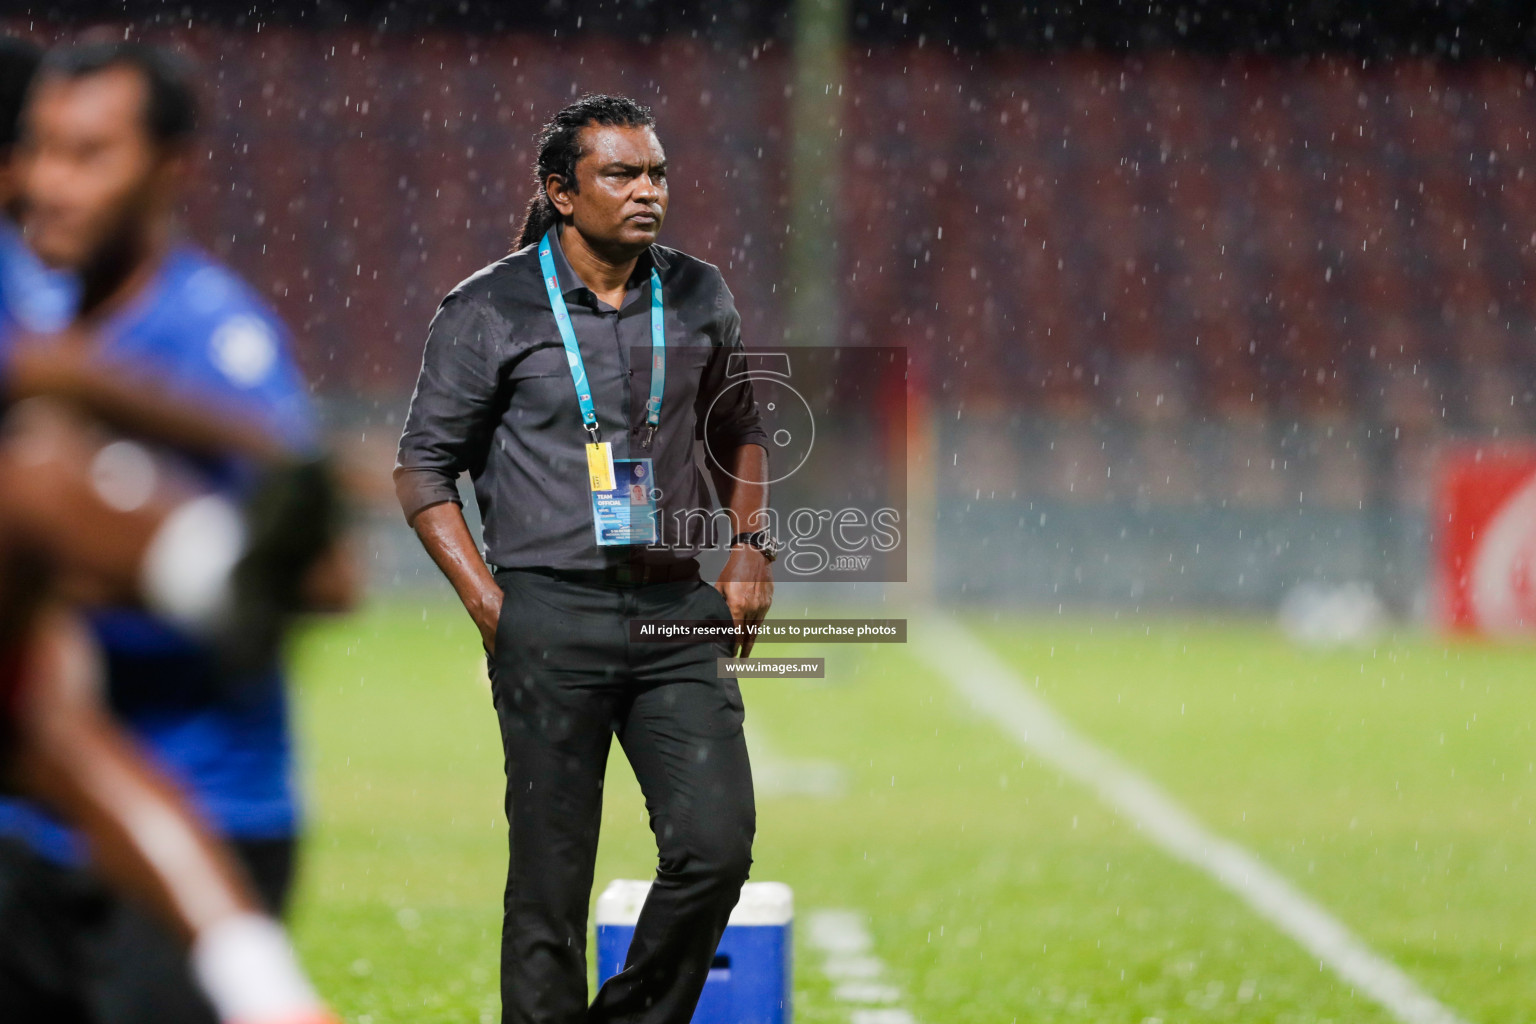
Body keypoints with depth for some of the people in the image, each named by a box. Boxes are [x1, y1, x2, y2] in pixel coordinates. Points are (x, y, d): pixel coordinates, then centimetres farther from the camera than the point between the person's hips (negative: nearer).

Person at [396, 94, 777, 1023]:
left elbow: (739, 431, 26)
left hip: (678, 608, 3)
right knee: (551, 879, -2)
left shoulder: (700, 298, 11)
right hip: (550, 613, -3)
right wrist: (486, 599, -6)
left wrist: (751, 544, 11)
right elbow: (424, 467, 4)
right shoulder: (490, 310, -1)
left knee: (717, 843, -9)